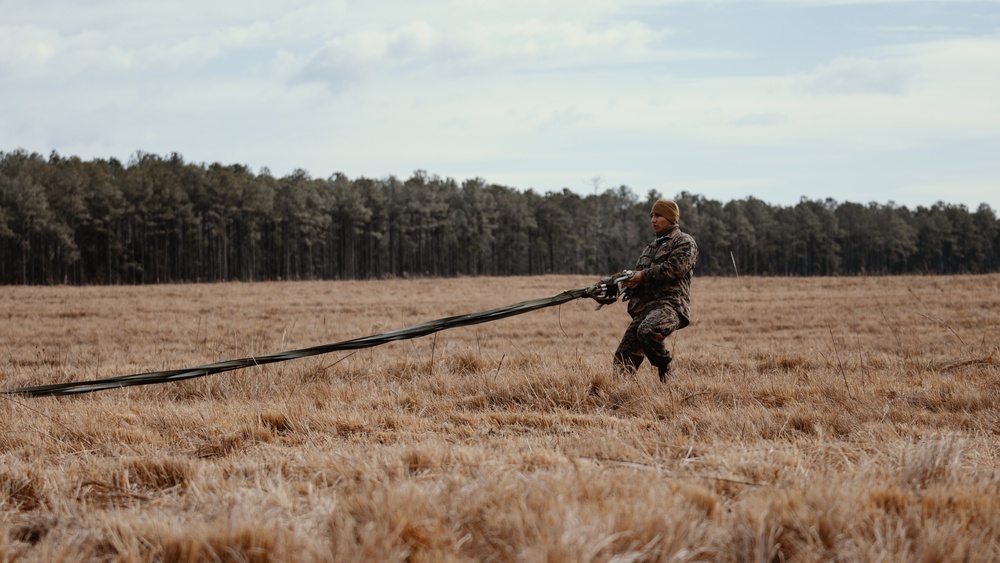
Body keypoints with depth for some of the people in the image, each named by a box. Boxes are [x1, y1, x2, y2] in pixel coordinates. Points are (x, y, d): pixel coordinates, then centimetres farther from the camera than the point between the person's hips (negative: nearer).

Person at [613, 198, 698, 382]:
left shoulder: (684, 242, 4)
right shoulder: (652, 247, 30)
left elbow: (675, 268, -13)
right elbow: (639, 273, 26)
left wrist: (644, 276, -13)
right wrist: (630, 280, 1)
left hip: (670, 304, -8)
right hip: (644, 308, 8)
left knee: (647, 331, -37)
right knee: (623, 357, -2)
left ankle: (665, 372, -17)